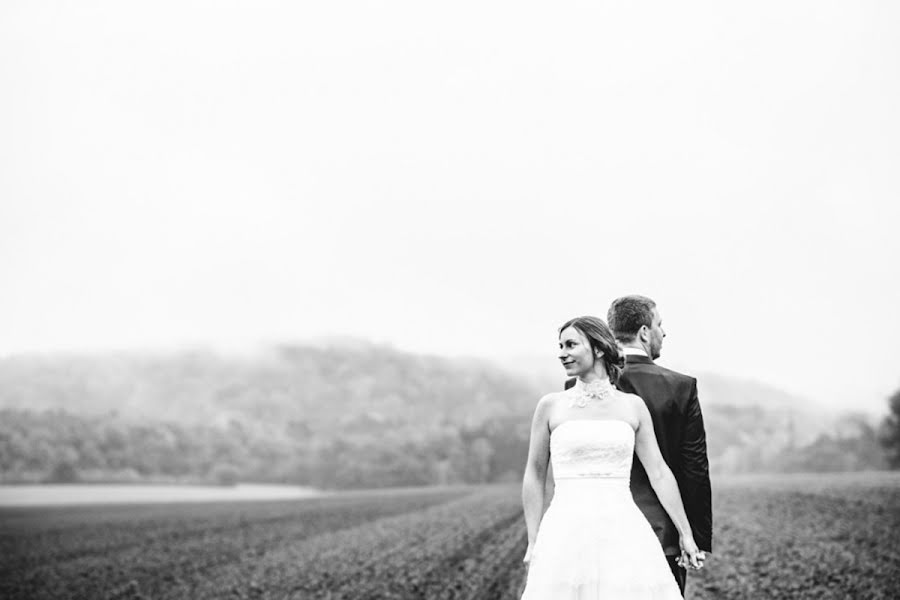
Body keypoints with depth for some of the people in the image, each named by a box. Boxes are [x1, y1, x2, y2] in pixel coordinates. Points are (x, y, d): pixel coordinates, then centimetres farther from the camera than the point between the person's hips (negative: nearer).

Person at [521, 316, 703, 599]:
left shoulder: (633, 406, 7)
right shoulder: (550, 405, 4)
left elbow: (658, 472, 9)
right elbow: (534, 476, 8)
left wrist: (686, 534, 10)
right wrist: (533, 543, 4)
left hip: (623, 532, 1)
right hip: (567, 534, -1)